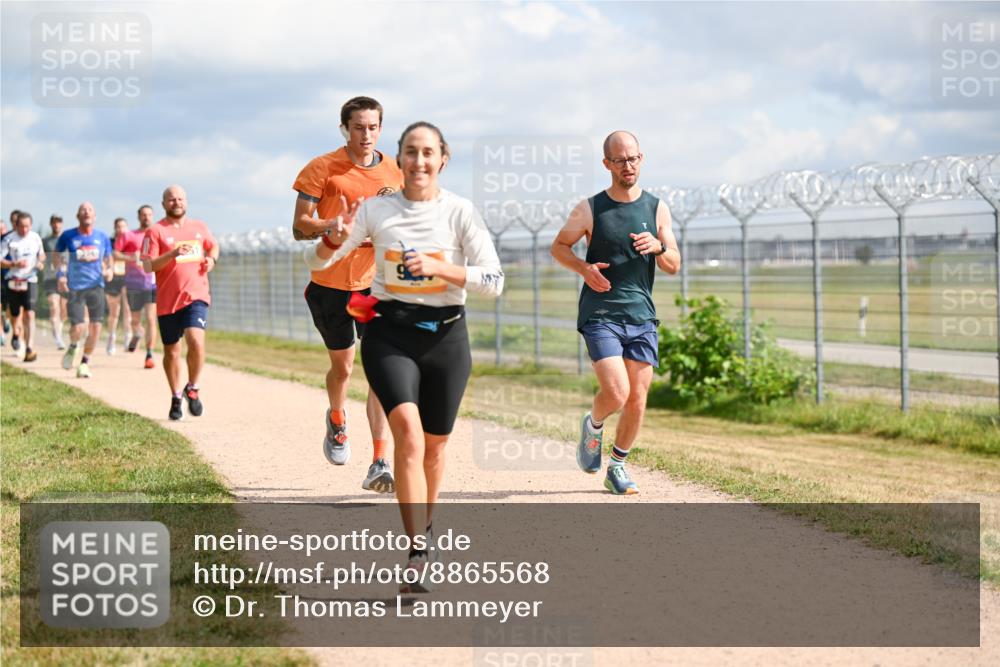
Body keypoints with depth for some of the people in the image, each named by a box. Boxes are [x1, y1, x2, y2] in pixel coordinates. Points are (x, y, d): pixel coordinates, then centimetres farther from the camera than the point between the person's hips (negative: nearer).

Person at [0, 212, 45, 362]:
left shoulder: (35, 237, 3)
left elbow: (41, 254, 20)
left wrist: (40, 262, -1)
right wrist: (15, 264, -22)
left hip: (30, 280, 1)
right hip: (13, 280, -1)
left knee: (29, 314, -14)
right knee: (15, 315, 10)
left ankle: (29, 348, -19)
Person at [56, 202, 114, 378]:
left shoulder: (102, 237, 4)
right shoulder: (68, 236, -1)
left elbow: (108, 258, 17)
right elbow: (57, 254, 13)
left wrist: (108, 270, -4)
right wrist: (60, 274, -1)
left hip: (96, 286, 2)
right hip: (75, 286, -2)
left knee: (95, 327, -3)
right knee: (78, 327, -11)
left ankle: (84, 362, 16)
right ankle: (73, 347, 25)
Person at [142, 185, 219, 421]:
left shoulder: (199, 227, 12)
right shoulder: (156, 231, -2)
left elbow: (213, 245, 31)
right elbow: (148, 265, -10)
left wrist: (212, 259, 9)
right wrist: (173, 254, -23)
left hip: (196, 296, 1)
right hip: (167, 300, -1)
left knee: (196, 340, -21)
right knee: (171, 351, 8)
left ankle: (192, 389, 0)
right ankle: (176, 398, 27)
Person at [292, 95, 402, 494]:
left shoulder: (394, 173, 4)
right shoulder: (323, 169, -5)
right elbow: (300, 227, -7)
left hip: (376, 282, 1)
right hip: (330, 283, -1)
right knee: (342, 366, 13)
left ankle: (379, 465, -13)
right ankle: (337, 422, 47)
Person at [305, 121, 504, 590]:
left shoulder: (460, 212, -4)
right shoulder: (376, 210, -1)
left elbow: (494, 281, -8)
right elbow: (316, 262, 0)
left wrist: (439, 267, -21)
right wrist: (336, 239, -22)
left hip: (445, 334, 1)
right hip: (390, 332, -1)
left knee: (434, 443, 13)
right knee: (408, 433, -21)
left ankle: (424, 527, 40)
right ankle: (417, 554, -24)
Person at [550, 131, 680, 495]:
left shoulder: (657, 209, 7)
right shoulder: (590, 209, -1)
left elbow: (674, 266, 9)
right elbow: (558, 246, 11)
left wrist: (658, 247, -14)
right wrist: (584, 268, -9)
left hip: (642, 317, 3)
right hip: (600, 316, -3)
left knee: (637, 400, 2)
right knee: (616, 393, -16)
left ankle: (617, 466, 21)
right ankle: (593, 426, 17)